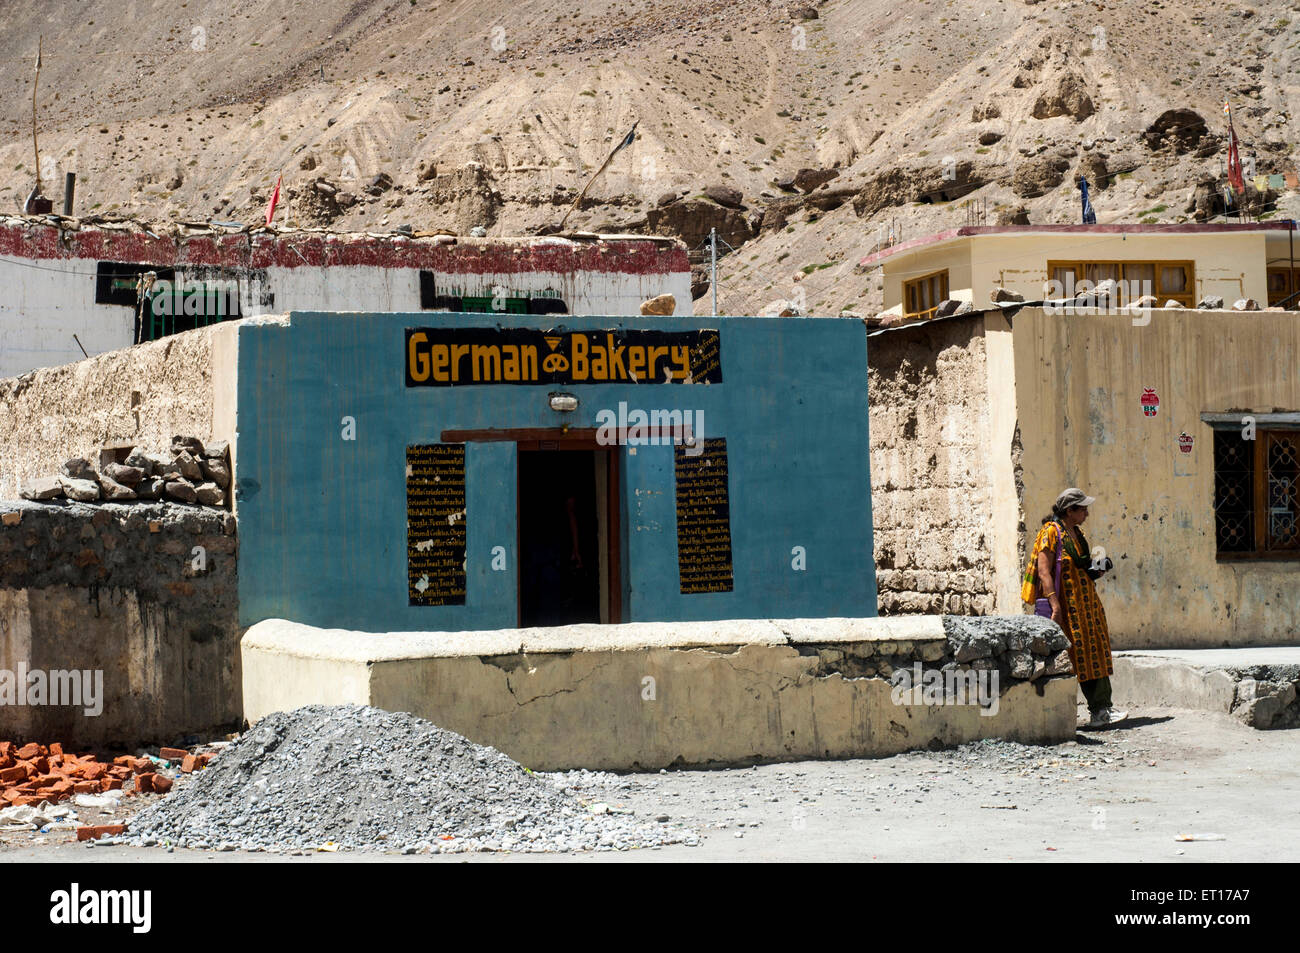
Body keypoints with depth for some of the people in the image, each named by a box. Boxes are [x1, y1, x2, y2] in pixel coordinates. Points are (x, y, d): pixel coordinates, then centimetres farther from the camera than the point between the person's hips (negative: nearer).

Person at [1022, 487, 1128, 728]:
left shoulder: (1076, 533, 17)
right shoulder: (1051, 533, -10)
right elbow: (1044, 572, -17)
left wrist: (1096, 571, 8)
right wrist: (1055, 606, -24)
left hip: (1085, 604, 9)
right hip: (1065, 604, -9)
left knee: (1095, 652, 3)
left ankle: (1101, 710, 2)